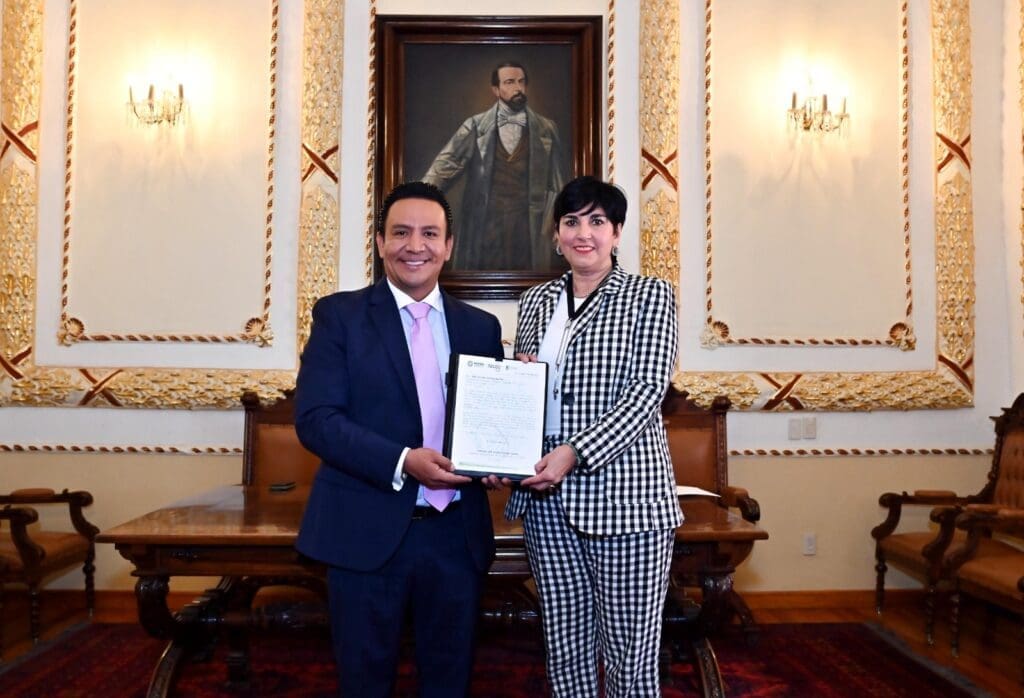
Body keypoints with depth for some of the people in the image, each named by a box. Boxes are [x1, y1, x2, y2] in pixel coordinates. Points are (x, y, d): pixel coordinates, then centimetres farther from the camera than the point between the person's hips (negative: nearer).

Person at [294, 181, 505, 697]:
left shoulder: (480, 326, 8)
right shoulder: (340, 315, -2)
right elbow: (314, 418, -10)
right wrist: (402, 462, -22)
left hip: (456, 532, 3)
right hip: (367, 530, -2)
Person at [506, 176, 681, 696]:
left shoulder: (650, 296, 0)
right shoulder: (535, 302, 13)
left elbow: (647, 391, -10)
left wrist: (575, 452, -20)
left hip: (624, 496, -4)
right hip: (546, 497, 4)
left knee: (629, 655, 2)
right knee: (565, 649, 12)